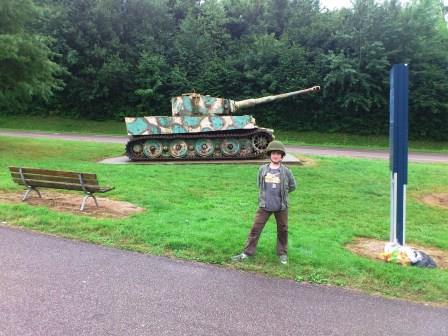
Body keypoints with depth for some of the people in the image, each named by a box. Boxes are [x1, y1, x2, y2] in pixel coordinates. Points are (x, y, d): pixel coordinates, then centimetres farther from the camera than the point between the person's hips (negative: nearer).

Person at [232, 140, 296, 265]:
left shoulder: (286, 171, -5)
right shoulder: (262, 169, -1)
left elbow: (292, 186, 9)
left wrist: (281, 194, 8)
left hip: (281, 206, -1)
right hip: (264, 206, 1)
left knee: (282, 230, 11)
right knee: (255, 229, 2)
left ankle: (282, 253, 28)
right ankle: (247, 252, 11)